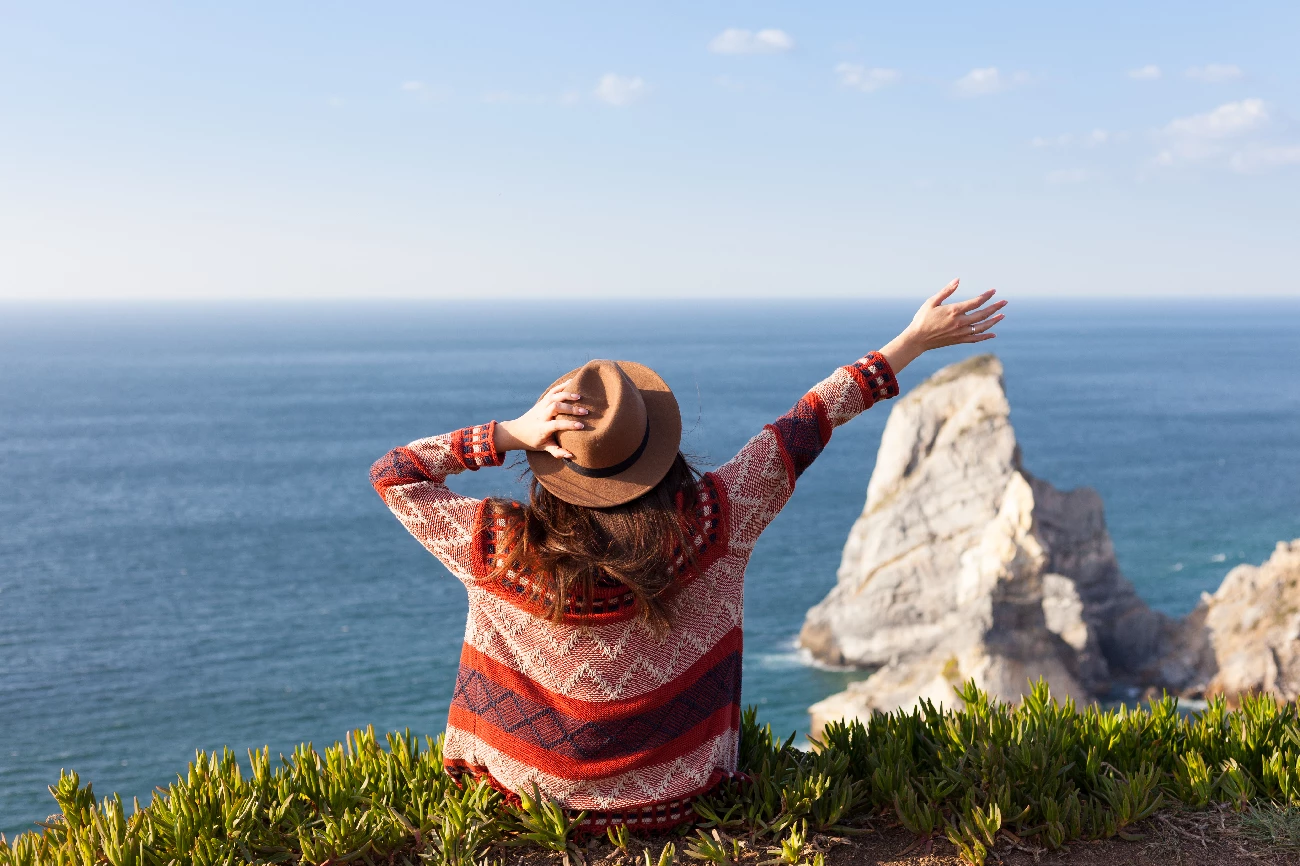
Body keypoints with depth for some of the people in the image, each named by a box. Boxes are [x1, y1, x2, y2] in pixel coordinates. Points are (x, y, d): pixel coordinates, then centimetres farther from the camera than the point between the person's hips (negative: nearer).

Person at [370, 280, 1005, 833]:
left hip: (530, 791, 0)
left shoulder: (505, 547, -26)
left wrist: (511, 434, -22)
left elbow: (390, 473, -11)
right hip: (670, 795, 1)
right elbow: (804, 428, -14)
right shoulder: (706, 526, -24)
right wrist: (913, 342, -2)